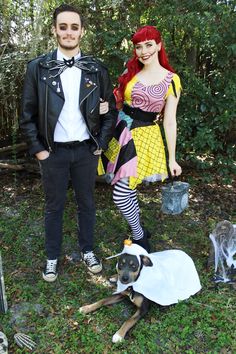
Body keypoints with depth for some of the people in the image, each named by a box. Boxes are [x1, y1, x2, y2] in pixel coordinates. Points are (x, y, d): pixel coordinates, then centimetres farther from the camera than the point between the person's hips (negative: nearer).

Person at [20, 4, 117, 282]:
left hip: (86, 150, 1)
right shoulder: (38, 68, -3)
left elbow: (111, 111, 5)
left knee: (86, 203, 14)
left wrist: (101, 144, 0)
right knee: (54, 206, 11)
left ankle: (87, 250, 34)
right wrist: (38, 149, -5)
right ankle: (52, 257, 29)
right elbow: (28, 114, -1)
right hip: (53, 152, -1)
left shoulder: (96, 70, 0)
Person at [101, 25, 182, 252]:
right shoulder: (130, 72, 7)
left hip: (144, 138, -5)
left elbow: (170, 121, -4)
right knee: (127, 191, 13)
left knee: (120, 196, -8)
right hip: (121, 133, 5)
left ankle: (139, 238, 17)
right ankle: (140, 232, 35)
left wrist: (172, 158, -4)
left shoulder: (171, 79, -4)